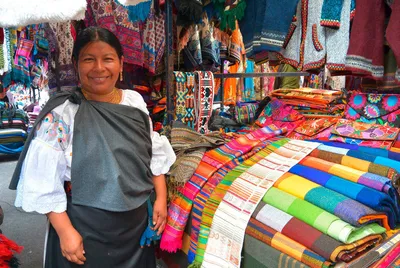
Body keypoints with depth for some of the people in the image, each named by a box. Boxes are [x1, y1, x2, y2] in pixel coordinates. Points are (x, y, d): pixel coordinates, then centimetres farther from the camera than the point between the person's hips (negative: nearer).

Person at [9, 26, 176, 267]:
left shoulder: (135, 102, 0)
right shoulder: (61, 114, -15)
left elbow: (155, 153, 7)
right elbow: (45, 181, -14)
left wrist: (161, 198, 5)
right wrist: (65, 231, -15)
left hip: (137, 222, 5)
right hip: (86, 229, -4)